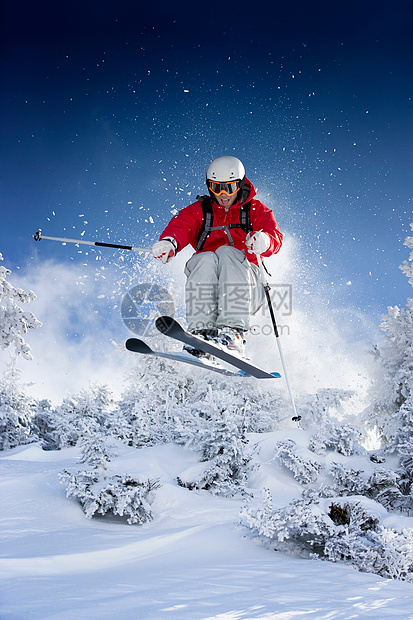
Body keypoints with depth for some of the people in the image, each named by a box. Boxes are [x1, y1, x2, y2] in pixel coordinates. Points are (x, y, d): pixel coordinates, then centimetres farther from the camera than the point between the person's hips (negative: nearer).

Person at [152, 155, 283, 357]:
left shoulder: (256, 210, 15)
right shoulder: (199, 210, 19)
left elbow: (275, 236, -5)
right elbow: (180, 226, -4)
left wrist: (263, 240, -31)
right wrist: (169, 242, -29)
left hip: (246, 290, -1)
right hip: (207, 291, 1)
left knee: (227, 252, -30)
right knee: (206, 259, -30)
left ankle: (233, 332, -47)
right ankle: (200, 331, -42)